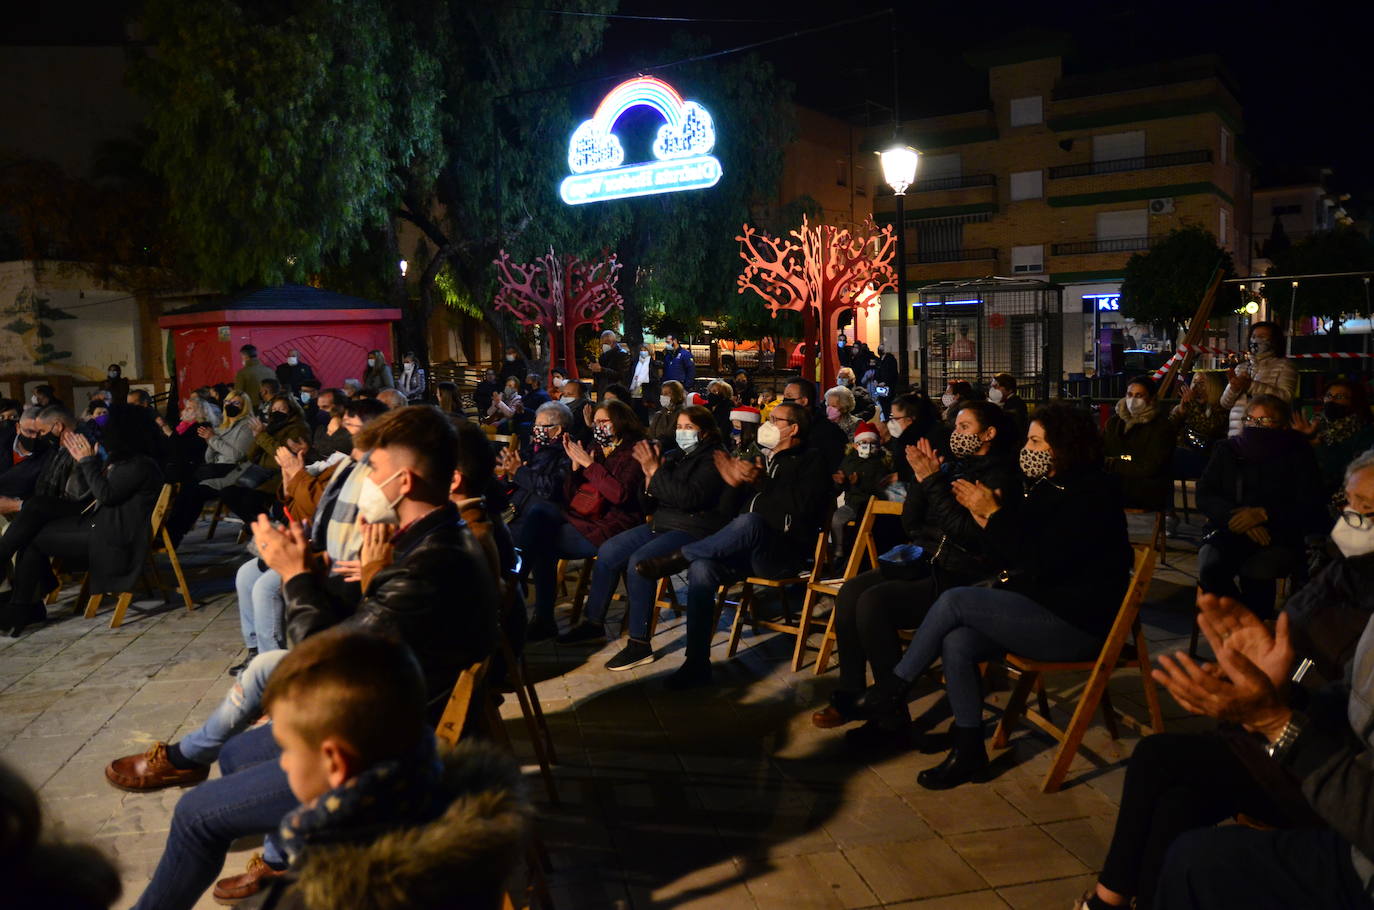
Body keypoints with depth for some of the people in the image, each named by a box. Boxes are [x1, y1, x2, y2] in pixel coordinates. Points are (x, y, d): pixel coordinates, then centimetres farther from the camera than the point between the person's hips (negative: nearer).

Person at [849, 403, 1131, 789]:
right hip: (1038, 608, 8)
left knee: (955, 600, -19)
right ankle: (969, 753, -5)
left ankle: (894, 687, -2)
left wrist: (996, 514, -17)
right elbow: (1013, 562, 12)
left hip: (1075, 625, -8)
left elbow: (1040, 564, -23)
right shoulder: (1047, 488, 12)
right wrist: (986, 519, -1)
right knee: (956, 643, -15)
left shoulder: (1092, 494, -15)